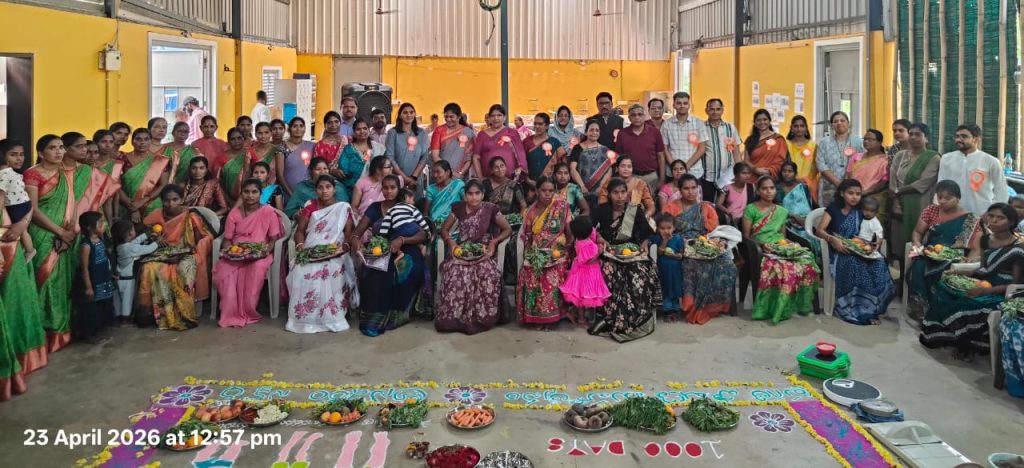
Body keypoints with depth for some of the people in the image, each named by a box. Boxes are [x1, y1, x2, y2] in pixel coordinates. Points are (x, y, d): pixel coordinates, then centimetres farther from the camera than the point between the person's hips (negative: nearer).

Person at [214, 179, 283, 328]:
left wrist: (268, 249, -19)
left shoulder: (268, 212, 2)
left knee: (257, 267, -38)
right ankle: (231, 314, -21)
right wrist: (227, 248, -10)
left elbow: (274, 239, 1)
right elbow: (227, 239, 12)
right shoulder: (234, 213, 11)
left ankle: (247, 312, -23)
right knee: (224, 270, -31)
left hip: (259, 254, -2)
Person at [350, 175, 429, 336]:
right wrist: (354, 238, -22)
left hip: (402, 254, -1)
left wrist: (402, 240, -26)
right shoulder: (374, 207, 11)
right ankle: (374, 315, -17)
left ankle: (393, 315, -22)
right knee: (373, 276, -31)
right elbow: (358, 231, 4)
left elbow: (423, 235, -7)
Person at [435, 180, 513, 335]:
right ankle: (453, 317, -18)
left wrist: (494, 242, -11)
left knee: (486, 275, -33)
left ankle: (479, 317, -15)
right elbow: (444, 230, 11)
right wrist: (451, 242, -9)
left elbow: (508, 229, 4)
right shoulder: (458, 208, 4)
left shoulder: (490, 209, -1)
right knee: (455, 273, -32)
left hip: (483, 253, -1)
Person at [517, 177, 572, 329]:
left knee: (551, 288, -12)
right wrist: (528, 255, 2)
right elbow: (526, 236, 11)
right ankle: (536, 319, 13)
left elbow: (570, 232, 0)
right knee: (534, 287, -3)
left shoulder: (562, 207, -1)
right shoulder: (530, 211, 6)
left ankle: (551, 318, 4)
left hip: (555, 257, -2)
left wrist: (568, 251, -10)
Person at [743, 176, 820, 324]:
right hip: (760, 250, -5)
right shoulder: (750, 209, 4)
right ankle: (777, 307, -22)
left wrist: (787, 244, 1)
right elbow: (746, 236, 0)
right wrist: (761, 244, -16)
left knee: (808, 265, -25)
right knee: (785, 268, -36)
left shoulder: (782, 212, 20)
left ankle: (798, 303, -10)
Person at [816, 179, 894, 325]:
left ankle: (869, 308, -18)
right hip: (838, 251, -4)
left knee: (878, 264, -25)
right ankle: (856, 309, -25)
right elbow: (820, 230, -9)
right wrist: (833, 239, -27)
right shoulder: (833, 209, 0)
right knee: (855, 264, -36)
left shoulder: (860, 212, 13)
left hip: (856, 251, 5)